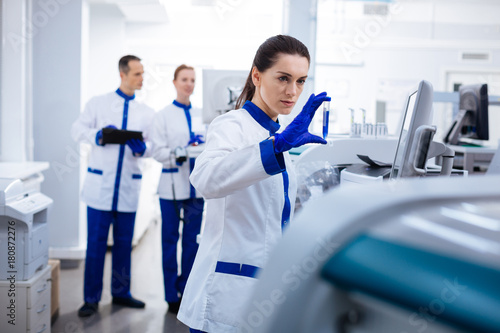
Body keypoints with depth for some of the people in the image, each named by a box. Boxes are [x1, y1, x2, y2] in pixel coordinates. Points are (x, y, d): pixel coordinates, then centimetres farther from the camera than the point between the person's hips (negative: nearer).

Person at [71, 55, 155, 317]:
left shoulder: (146, 112, 10)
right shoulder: (97, 104, 4)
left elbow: (155, 145, 6)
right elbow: (77, 130, 1)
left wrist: (143, 148, -17)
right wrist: (97, 136, -18)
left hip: (129, 187, 3)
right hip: (100, 184, -2)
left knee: (124, 243, 10)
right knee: (95, 244, 0)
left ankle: (121, 292, 24)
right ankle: (91, 298, 10)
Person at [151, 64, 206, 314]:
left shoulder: (201, 115, 10)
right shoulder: (163, 115, 0)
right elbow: (158, 152, -7)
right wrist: (181, 153, -22)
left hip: (197, 185, 3)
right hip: (172, 184, -3)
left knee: (192, 241, 9)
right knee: (170, 240, 4)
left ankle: (187, 291, 20)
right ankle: (172, 296, 13)